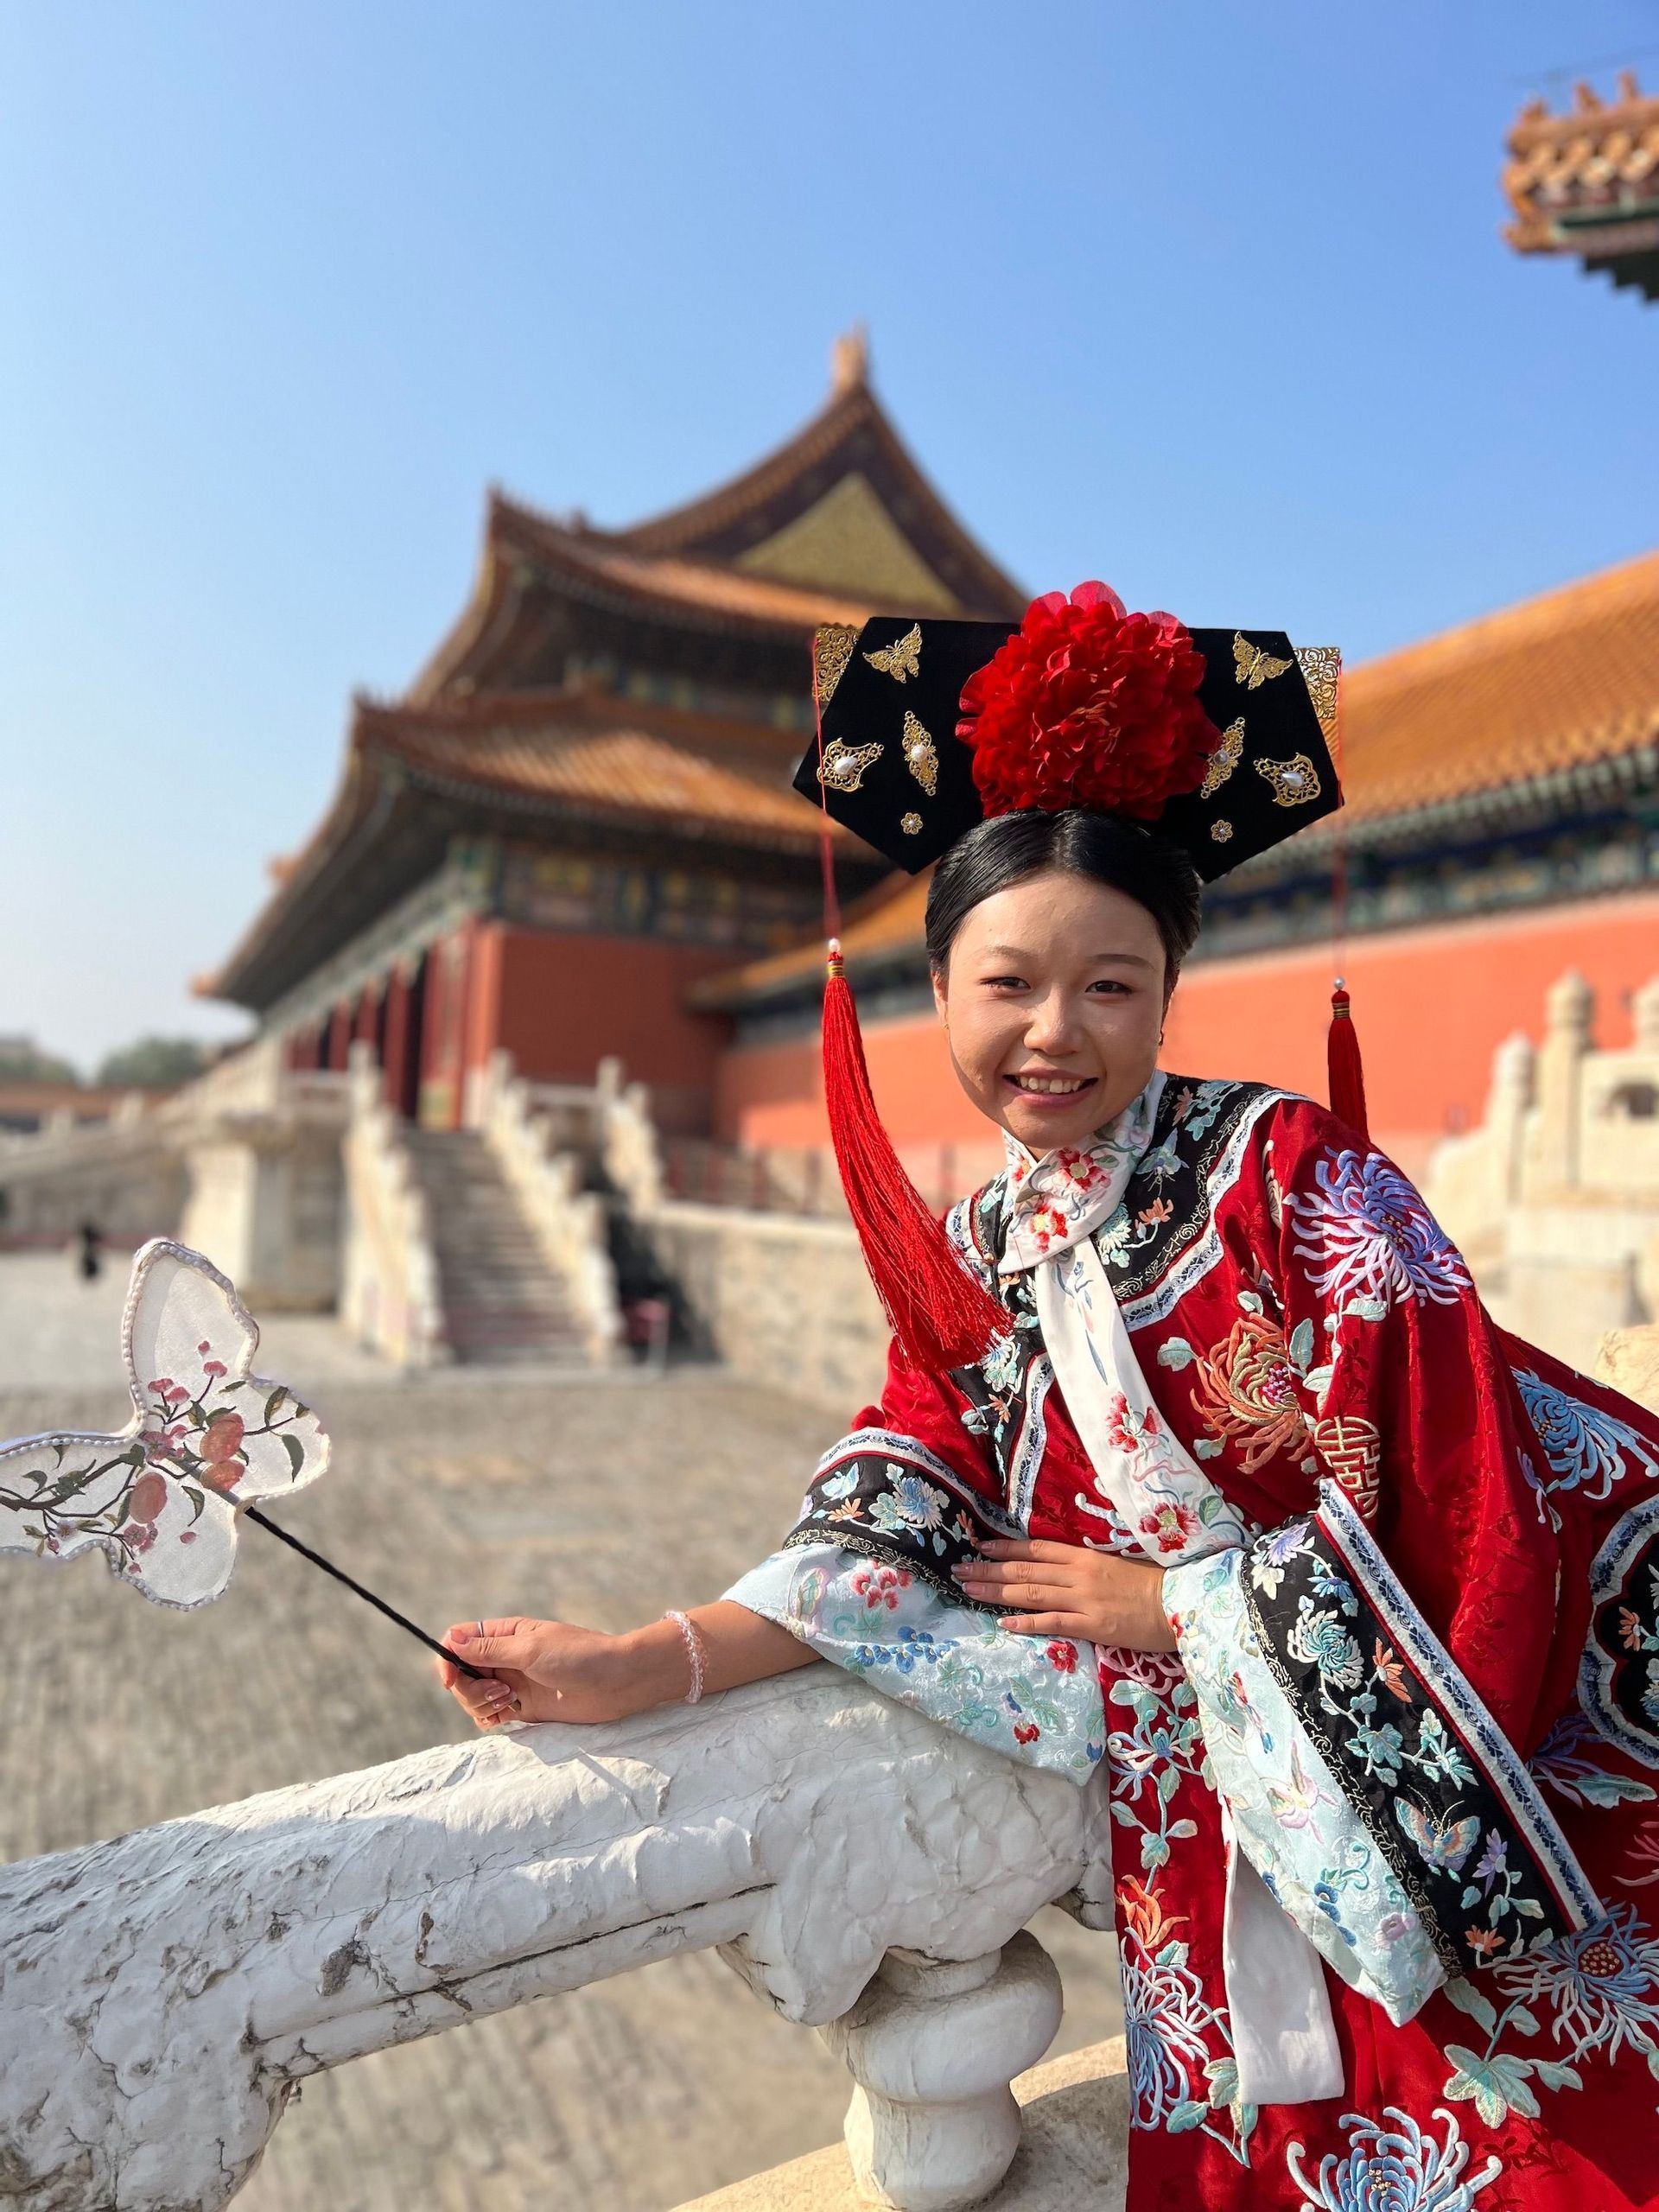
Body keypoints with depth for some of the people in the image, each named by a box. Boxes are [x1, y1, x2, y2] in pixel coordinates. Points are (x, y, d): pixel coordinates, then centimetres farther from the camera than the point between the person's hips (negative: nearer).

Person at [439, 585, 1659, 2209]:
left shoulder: (1288, 1166, -12)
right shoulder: (971, 1266, 1)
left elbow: (1450, 1493, -16)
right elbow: (887, 1545, -6)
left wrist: (1164, 1601, -11)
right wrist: (639, 1669, -17)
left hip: (1456, 1802, -2)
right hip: (1205, 1819, 3)